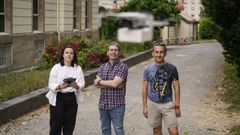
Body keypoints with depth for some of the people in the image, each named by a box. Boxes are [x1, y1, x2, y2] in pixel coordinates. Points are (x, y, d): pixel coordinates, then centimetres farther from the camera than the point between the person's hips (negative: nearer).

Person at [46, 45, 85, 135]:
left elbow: (82, 83, 1)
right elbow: (51, 85, -7)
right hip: (58, 99, -3)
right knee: (56, 125, 0)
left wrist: (77, 86, -22)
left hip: (72, 99, 3)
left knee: (69, 126, 9)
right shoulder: (56, 67, -4)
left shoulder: (78, 68, 4)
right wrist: (59, 87, -27)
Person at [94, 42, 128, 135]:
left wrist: (100, 81, -4)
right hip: (103, 104, 5)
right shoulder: (102, 67, 10)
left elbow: (114, 83, -18)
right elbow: (96, 84, -2)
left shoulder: (123, 67, -7)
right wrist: (110, 84, -14)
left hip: (117, 105, -5)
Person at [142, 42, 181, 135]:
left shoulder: (171, 68, -4)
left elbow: (176, 88, 1)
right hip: (152, 104, 1)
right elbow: (144, 88, 6)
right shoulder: (148, 69, 0)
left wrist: (177, 106, -1)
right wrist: (144, 106, 4)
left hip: (168, 104, -1)